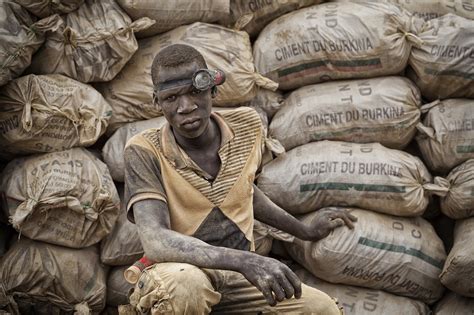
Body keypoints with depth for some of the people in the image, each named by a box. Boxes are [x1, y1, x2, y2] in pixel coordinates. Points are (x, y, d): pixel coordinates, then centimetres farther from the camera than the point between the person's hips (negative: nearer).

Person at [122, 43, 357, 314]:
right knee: (181, 282, -39)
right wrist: (246, 261, -42)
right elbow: (156, 241, -31)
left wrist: (304, 231, 23)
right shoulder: (144, 152, -18)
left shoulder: (248, 126, -1)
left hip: (240, 280, 5)